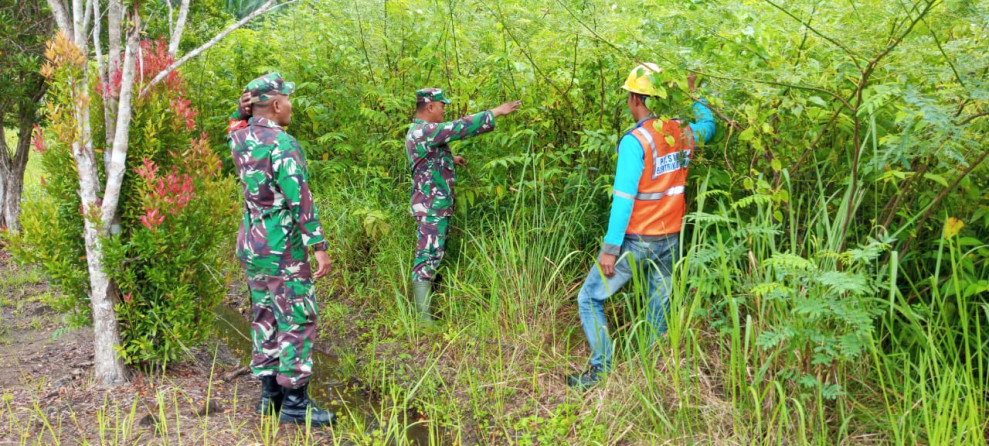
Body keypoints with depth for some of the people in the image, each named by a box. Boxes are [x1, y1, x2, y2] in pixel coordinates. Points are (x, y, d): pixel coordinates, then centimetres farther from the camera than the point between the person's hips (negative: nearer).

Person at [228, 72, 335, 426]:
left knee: (265, 318, 15)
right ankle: (294, 402, 3)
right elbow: (299, 199, -23)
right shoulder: (282, 144, -19)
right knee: (298, 321, -1)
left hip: (251, 244, 9)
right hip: (282, 249, -8)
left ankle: (269, 394, 21)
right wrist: (319, 246, -22)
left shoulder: (239, 138, 4)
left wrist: (243, 110, 12)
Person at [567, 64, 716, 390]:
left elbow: (624, 199, -21)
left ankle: (601, 370, 2)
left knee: (590, 299, 5)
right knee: (659, 306, 16)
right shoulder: (684, 134, 1)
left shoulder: (635, 141, -18)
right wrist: (693, 94, 35)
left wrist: (610, 248, -18)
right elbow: (708, 124, 27)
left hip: (637, 240, -6)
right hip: (670, 240, 6)